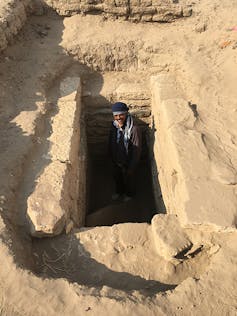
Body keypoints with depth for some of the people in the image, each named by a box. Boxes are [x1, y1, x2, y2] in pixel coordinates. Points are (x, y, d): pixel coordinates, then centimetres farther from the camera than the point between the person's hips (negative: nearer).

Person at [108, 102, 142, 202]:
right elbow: (110, 143, 3)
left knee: (129, 179, 23)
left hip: (127, 162, -5)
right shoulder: (114, 126, -11)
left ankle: (129, 194, 53)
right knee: (117, 178, 28)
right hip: (116, 161, 5)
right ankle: (118, 191, 58)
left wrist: (131, 167, -17)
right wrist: (112, 158, 10)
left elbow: (137, 150, -23)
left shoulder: (134, 129, -29)